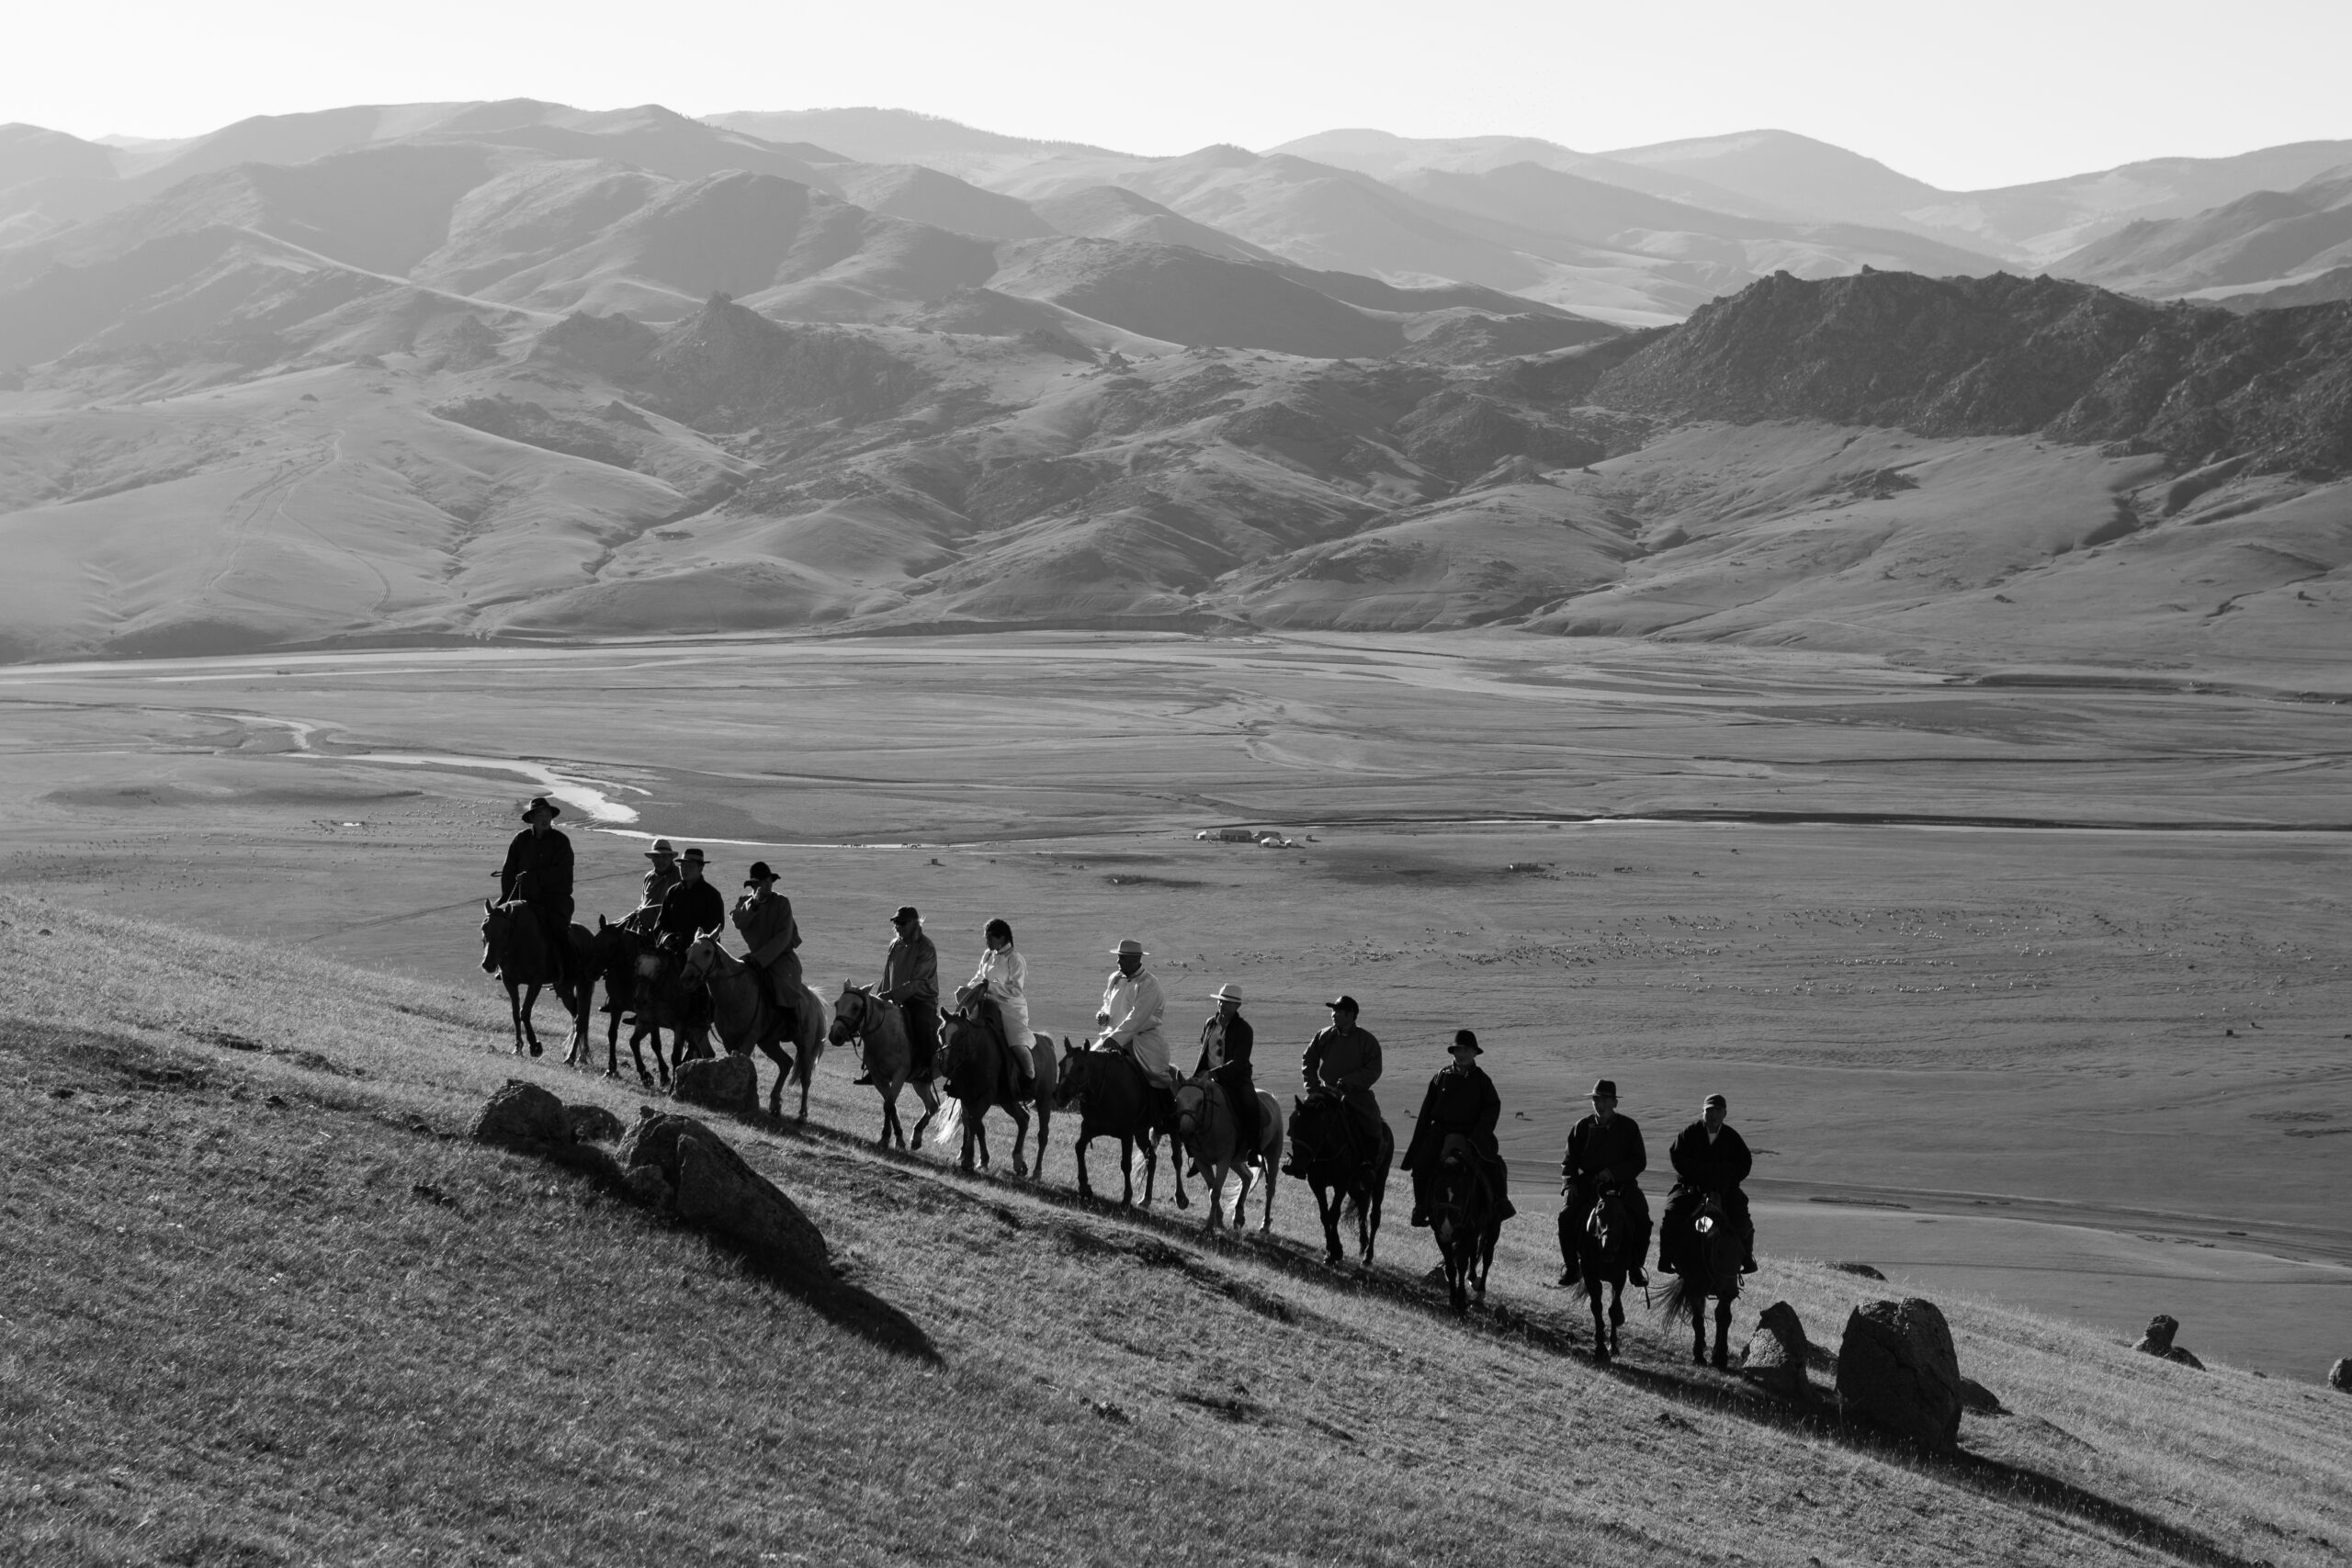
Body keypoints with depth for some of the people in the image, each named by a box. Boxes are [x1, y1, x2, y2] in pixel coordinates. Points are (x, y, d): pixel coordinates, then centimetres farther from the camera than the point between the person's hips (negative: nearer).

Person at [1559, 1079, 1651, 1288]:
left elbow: (1639, 1162, 1)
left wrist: (1613, 1173, -14)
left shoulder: (1628, 1127, 3)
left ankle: (1635, 1267, -4)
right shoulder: (1582, 1128, 6)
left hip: (1621, 1184, -1)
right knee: (1566, 1216, -22)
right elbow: (1569, 1161, 11)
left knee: (1642, 1220, -22)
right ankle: (1570, 1265, -6)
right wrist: (1569, 1184, -7)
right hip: (1587, 1183, 1)